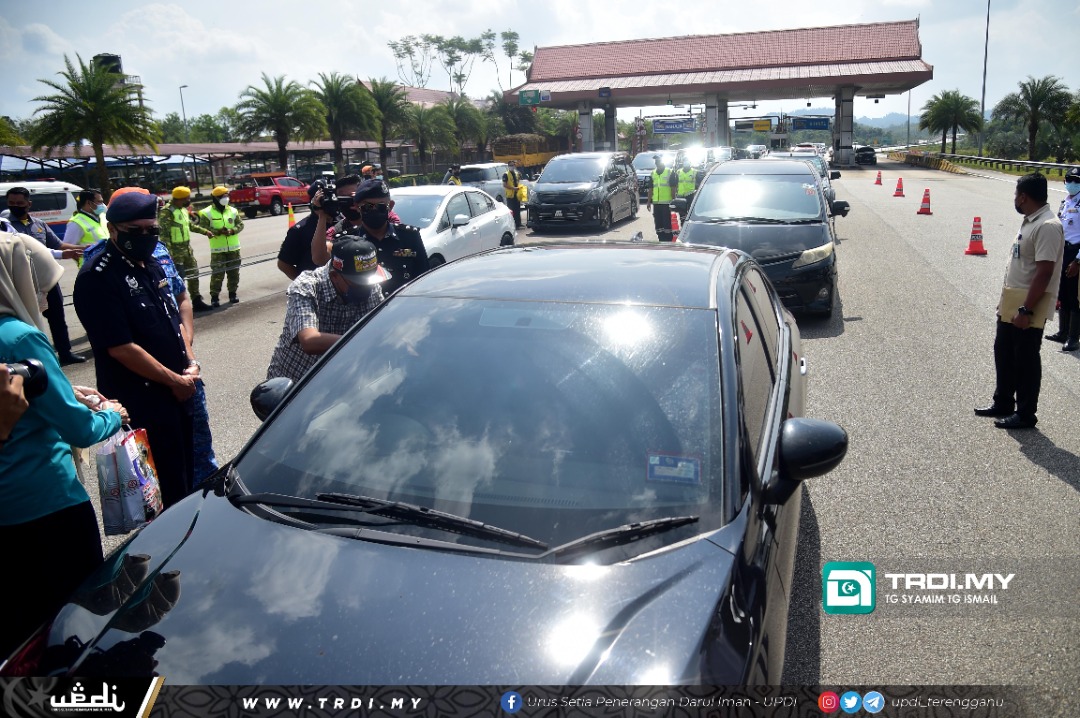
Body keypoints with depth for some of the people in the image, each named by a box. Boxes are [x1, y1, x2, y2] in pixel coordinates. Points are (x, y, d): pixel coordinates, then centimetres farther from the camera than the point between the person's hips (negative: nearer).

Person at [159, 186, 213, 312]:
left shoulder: (184, 209, 11)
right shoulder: (167, 212, -17)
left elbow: (190, 225, 27)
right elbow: (163, 233, -22)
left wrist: (205, 231, 26)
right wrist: (168, 253, -27)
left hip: (187, 248, 9)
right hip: (175, 251, -9)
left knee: (193, 274, 15)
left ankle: (197, 301, 26)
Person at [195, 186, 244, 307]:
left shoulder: (232, 211, 7)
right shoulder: (207, 213, -5)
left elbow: (240, 224, 7)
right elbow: (203, 227, -9)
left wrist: (232, 231, -13)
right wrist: (218, 231, -21)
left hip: (233, 248, 4)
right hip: (217, 250, -4)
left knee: (234, 272, 11)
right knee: (217, 274, -6)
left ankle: (232, 293, 25)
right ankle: (214, 297, 1)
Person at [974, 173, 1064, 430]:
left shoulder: (1047, 226, -20)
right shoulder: (1029, 221, 11)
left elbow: (1044, 273, -24)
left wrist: (1026, 310, -24)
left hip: (1029, 305, -10)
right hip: (1011, 302, 10)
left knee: (1026, 360, 1)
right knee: (1003, 353, 18)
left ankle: (1025, 414, 14)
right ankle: (1003, 403, 32)